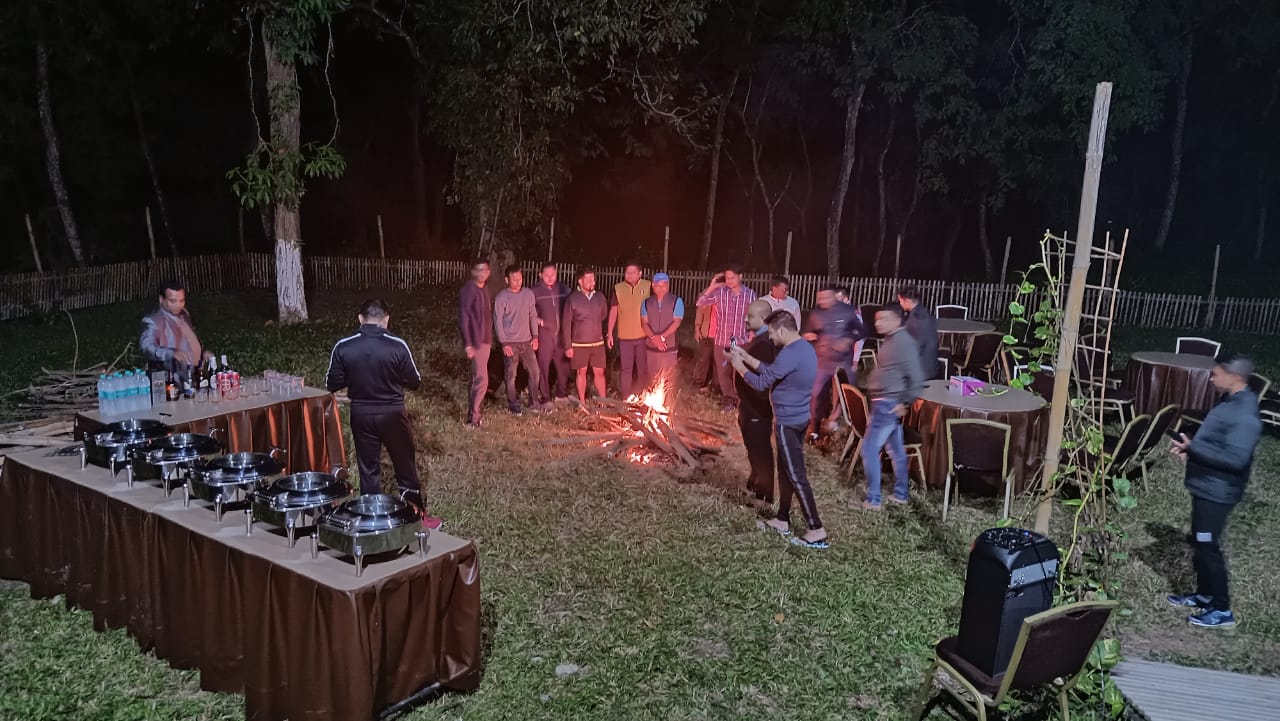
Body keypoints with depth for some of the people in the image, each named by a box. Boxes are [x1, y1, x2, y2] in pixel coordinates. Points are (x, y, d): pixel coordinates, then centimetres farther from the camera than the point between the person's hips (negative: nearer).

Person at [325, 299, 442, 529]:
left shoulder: (343, 347, -10)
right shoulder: (397, 346, -16)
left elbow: (332, 384, -3)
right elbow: (415, 382, -7)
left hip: (361, 415, 2)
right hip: (393, 414, -2)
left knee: (368, 469, 15)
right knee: (406, 466, 14)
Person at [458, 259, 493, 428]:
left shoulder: (483, 290, 14)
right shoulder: (467, 291, -13)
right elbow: (463, 318, -17)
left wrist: (490, 339, 14)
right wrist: (468, 343, -21)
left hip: (485, 340, 9)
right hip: (475, 342, -9)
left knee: (477, 379, 14)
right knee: (481, 380, -10)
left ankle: (473, 413, 22)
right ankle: (473, 419, -3)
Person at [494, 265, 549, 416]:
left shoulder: (529, 294, 3)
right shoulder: (501, 298, -9)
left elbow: (533, 316, 9)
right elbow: (498, 322, -8)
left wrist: (535, 336, 3)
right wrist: (504, 343, -12)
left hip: (527, 341, 4)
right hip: (510, 343, -4)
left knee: (534, 372, 5)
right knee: (510, 375, 2)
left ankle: (535, 403, 17)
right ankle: (513, 405, 14)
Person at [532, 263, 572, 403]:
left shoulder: (563, 289, 5)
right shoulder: (535, 291, -3)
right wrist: (536, 319, -11)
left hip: (562, 333, 3)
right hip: (544, 332, -3)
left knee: (563, 364, 9)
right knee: (544, 365, -1)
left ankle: (562, 393, 25)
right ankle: (546, 397, 9)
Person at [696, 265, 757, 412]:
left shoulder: (750, 294, -2)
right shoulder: (720, 292, -5)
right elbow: (700, 303, -9)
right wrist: (711, 287, -17)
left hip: (741, 341, -1)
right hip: (721, 340, 1)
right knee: (723, 372, 13)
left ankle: (740, 398, 29)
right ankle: (729, 398, 33)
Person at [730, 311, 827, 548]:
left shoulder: (790, 354, -24)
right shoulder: (804, 347, 8)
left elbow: (761, 383, -17)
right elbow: (771, 372, 14)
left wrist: (739, 367, -2)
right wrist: (746, 357, 12)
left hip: (788, 422, -10)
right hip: (799, 418, 10)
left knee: (796, 475, -5)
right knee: (787, 470, 19)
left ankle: (817, 530, -2)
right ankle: (782, 520, 30)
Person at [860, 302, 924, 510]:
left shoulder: (903, 342, -20)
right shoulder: (891, 340, 11)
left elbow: (916, 378, -24)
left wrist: (905, 403, -20)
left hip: (888, 404, -10)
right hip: (885, 403, 10)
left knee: (869, 449, -5)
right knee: (896, 448, 17)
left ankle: (873, 500, 1)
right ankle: (900, 494, 27)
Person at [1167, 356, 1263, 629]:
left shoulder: (1244, 415, -24)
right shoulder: (1231, 402, 8)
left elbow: (1235, 458, -29)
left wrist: (1193, 447, -25)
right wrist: (1191, 448, 3)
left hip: (1216, 492, -10)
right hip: (1206, 487, 10)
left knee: (1207, 547, -2)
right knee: (1199, 544, 19)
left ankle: (1222, 610, 9)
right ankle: (1205, 594, 34)